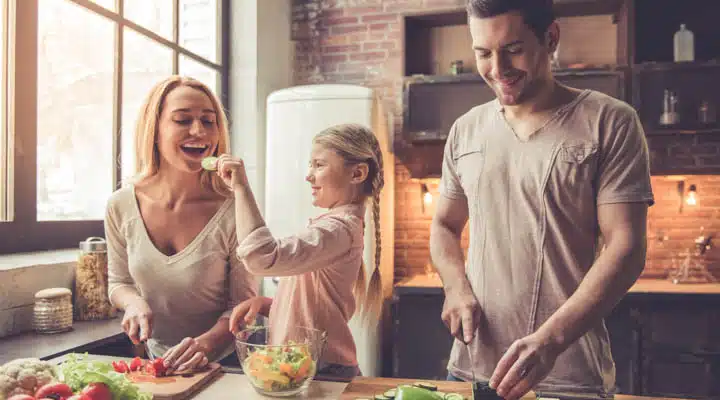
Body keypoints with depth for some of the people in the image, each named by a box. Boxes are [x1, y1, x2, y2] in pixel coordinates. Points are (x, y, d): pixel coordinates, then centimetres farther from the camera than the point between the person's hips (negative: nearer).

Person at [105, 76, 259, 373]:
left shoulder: (233, 211, -17)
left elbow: (242, 305, -9)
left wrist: (205, 343, -25)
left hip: (224, 360, -2)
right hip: (157, 359, 3)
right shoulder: (121, 206, -6)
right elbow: (118, 282, 10)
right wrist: (134, 302, -10)